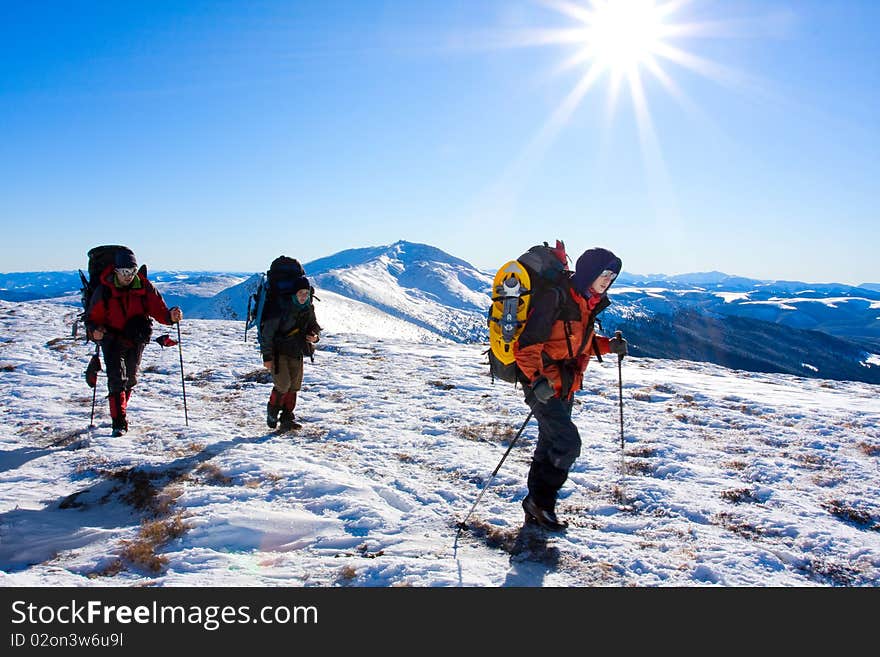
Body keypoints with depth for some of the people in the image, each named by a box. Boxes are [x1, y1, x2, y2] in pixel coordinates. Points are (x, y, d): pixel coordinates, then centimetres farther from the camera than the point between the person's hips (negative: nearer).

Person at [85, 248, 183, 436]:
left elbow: (158, 309, -7)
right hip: (112, 338, -3)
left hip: (137, 339, 3)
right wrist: (95, 331, -25)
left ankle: (120, 411, 39)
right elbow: (93, 317, -4)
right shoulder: (104, 290, -10)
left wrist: (170, 316, -29)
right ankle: (119, 421, -14)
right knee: (116, 377, -16)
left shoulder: (144, 287, -6)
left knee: (130, 378, 16)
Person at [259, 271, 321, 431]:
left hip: (296, 353, 6)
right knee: (283, 385, -14)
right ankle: (273, 409, 13)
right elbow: (267, 332, -16)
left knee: (294, 386, 5)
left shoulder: (308, 308, 1)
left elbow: (314, 326, 17)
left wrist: (315, 336, -9)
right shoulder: (280, 306, -18)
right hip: (278, 352, -6)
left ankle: (287, 417, 18)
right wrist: (267, 356, -17)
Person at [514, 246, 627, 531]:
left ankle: (536, 507, 28)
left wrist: (608, 345, 5)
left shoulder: (588, 303, 9)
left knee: (550, 445, 15)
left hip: (565, 387, 9)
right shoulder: (555, 298, -20)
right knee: (568, 443, -13)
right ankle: (541, 501, 3)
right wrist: (537, 379, -36)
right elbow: (527, 345, -24)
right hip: (543, 386, -9)